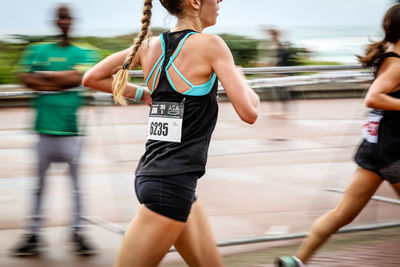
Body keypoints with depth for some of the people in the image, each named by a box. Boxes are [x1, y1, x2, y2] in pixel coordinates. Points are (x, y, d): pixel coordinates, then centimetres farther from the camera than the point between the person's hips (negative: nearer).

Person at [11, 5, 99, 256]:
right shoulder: (38, 50, 11)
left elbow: (79, 77, -11)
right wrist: (62, 81, -8)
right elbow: (26, 78, -1)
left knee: (77, 179, 0)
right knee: (40, 181, 5)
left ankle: (79, 232, 7)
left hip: (72, 127, -1)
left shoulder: (85, 52, 6)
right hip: (45, 125, 2)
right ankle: (34, 234, 9)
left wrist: (45, 75, -6)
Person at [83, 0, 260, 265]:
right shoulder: (209, 45, -12)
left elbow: (92, 78, 14)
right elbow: (249, 112, -11)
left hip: (152, 172, 9)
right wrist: (241, 79, 9)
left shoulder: (151, 45, 8)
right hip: (172, 183, -8)